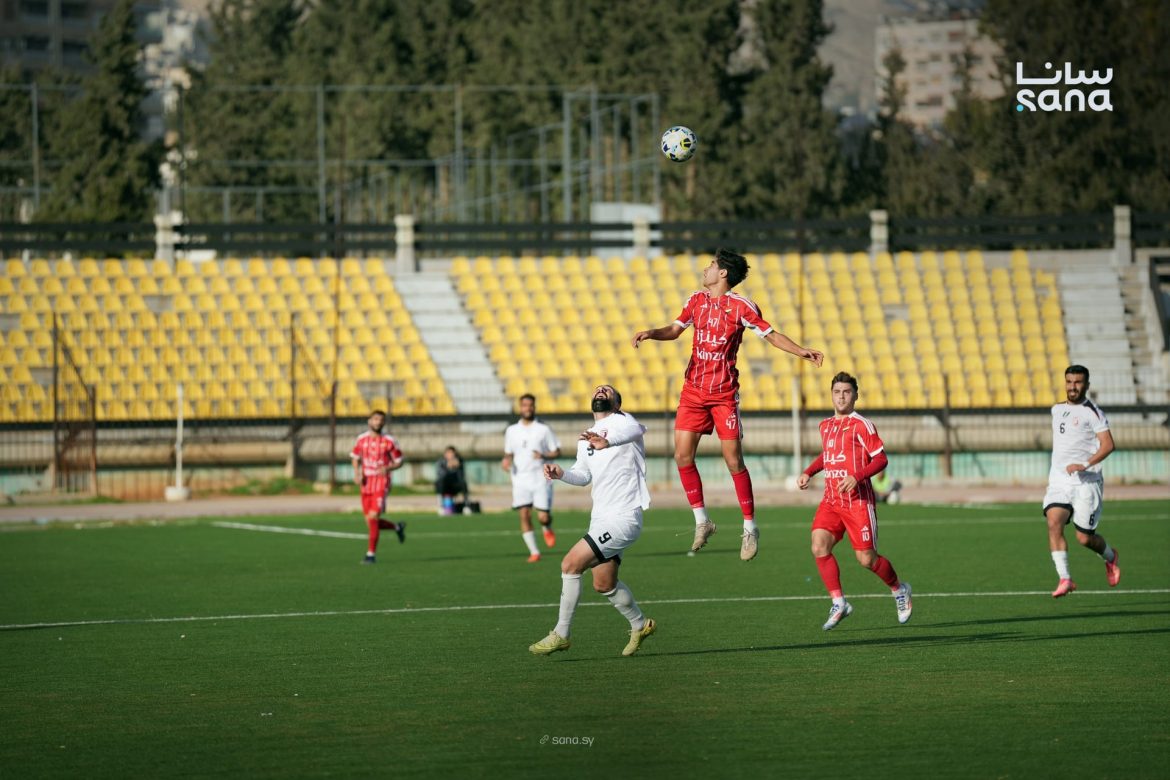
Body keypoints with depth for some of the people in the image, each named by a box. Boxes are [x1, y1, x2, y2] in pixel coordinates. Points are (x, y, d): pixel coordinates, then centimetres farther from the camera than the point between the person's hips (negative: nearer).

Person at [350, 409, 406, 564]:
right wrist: (357, 474, 0)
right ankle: (397, 527, 35)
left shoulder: (389, 441, -3)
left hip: (381, 483, -5)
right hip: (366, 483, 5)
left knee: (373, 517, -18)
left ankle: (371, 553, -11)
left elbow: (399, 462, 4)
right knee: (370, 522, 6)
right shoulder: (361, 439, 7)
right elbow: (356, 459, 19)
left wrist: (388, 468, -17)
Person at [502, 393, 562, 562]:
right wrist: (506, 461, -5)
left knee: (543, 517, -6)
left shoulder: (544, 429, 0)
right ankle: (534, 552, 1)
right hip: (520, 480, 2)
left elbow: (557, 452, 2)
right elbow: (509, 453, 18)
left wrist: (544, 456, -18)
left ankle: (547, 529, 31)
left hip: (541, 479, -2)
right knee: (524, 515, -9)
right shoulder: (512, 431, 9)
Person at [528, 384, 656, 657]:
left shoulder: (620, 421, -8)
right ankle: (640, 625, 39)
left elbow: (635, 429, -33)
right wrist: (561, 473, 5)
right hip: (601, 519, 9)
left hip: (623, 518, -9)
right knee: (604, 585, 16)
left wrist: (608, 441, -56)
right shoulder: (586, 439, 17)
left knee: (571, 564, -16)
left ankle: (560, 635, -8)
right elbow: (583, 476, 29)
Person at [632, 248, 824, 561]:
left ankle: (750, 528, 4)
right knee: (682, 455, -3)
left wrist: (802, 352, -16)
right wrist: (650, 333, 1)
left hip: (724, 394, -5)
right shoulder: (697, 300, 8)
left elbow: (771, 335, -3)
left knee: (734, 461, -7)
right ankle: (702, 520, 10)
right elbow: (675, 329, 20)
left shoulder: (741, 306, -8)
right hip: (693, 390, 5)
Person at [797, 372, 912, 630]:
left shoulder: (861, 425, -7)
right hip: (831, 500, 6)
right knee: (819, 547, -15)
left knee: (866, 559, -3)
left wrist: (856, 477, -22)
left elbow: (880, 458, -10)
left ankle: (899, 589, 26)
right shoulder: (826, 425, 13)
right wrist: (807, 473, 16)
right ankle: (838, 603, -8)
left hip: (858, 500, -6)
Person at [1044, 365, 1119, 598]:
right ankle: (1065, 579, -23)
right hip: (1058, 481, 5)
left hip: (1085, 482, -5)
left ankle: (1110, 556, 33)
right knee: (1054, 523, -21)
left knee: (1085, 538, -2)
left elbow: (1108, 444, -16)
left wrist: (1086, 465, -27)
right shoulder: (1057, 410, 15)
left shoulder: (1092, 413, -5)